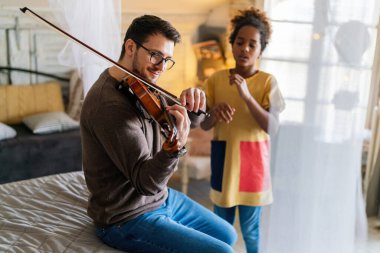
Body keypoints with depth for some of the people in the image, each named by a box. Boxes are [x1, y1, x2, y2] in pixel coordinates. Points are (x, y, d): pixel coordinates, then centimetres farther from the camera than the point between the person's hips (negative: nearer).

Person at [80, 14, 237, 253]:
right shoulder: (110, 104, -27)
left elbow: (189, 122, 7)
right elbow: (146, 183, -29)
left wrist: (194, 105, -15)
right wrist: (175, 146, -46)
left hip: (162, 198, 9)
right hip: (128, 219, -9)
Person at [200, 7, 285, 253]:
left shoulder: (268, 81, -6)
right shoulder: (216, 79, 0)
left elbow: (271, 126, -16)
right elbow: (204, 125, 0)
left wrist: (247, 96, -27)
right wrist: (215, 113, -22)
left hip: (253, 158, -2)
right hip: (223, 156, 2)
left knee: (250, 228, 7)